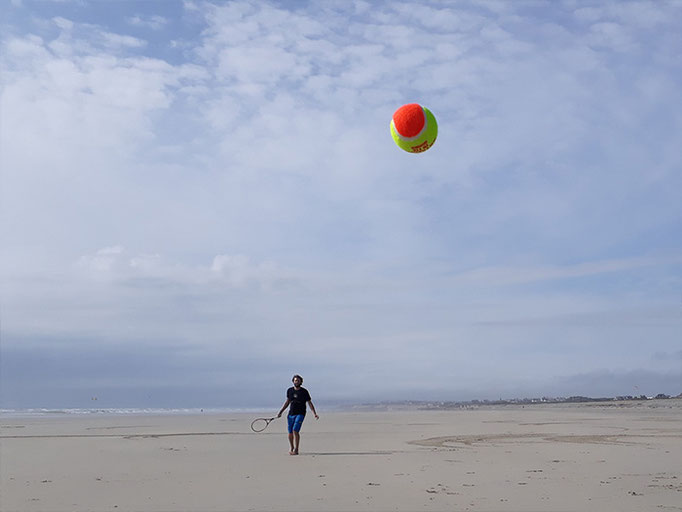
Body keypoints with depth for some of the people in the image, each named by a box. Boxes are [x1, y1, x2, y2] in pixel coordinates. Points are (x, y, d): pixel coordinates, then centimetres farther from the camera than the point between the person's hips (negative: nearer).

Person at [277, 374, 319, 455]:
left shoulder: (304, 392, -3)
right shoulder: (289, 390, 7)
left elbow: (310, 403, 0)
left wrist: (315, 414, -8)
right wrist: (280, 412, 18)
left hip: (300, 414, -4)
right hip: (291, 414, 4)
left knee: (295, 430, -19)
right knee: (290, 432, 5)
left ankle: (296, 450, -10)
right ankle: (291, 448, 28)